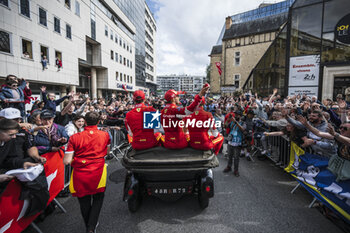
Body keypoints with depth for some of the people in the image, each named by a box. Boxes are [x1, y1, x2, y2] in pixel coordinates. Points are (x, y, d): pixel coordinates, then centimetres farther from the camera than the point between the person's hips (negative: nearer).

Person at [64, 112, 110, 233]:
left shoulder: (74, 138, -6)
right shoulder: (105, 135, -2)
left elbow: (66, 161, -8)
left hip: (79, 175, 1)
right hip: (98, 173, -1)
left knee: (84, 202, 21)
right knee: (97, 200, 20)